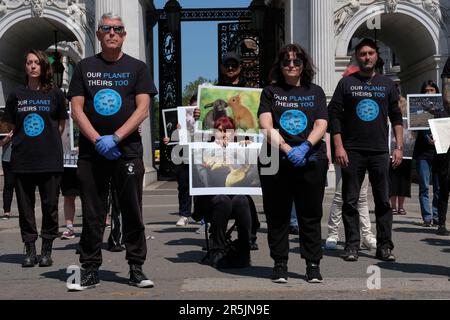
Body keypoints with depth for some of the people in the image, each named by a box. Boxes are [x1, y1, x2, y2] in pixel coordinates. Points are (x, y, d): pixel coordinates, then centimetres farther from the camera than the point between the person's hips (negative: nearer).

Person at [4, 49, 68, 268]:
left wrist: (49, 142, 8)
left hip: (50, 159, -2)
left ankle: (47, 250, 13)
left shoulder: (55, 94, 2)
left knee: (50, 205, 1)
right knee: (25, 206, 6)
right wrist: (21, 141, 8)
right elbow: (11, 125, 16)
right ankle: (30, 249, 16)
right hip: (22, 159, 2)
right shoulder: (17, 94, 7)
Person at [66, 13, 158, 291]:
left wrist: (114, 138, -14)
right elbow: (76, 109, 4)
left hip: (128, 150, -1)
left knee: (133, 213, 2)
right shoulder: (84, 67, 11)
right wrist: (98, 140, -10)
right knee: (92, 214, 4)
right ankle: (90, 270, 12)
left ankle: (137, 269, 11)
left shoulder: (137, 67, 7)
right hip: (91, 151, 1)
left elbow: (143, 109, -3)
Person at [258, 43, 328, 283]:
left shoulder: (315, 92, 14)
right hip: (276, 162, -1)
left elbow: (321, 125, 3)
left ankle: (313, 265, 13)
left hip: (311, 161, 1)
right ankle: (279, 264, 14)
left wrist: (304, 147, -15)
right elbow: (266, 127, -3)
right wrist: (288, 150, -17)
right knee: (277, 216, 4)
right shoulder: (270, 92, 9)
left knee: (310, 216, 4)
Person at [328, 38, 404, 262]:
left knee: (383, 201, 2)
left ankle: (384, 247, 9)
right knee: (350, 201, 1)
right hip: (352, 151, -1)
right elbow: (334, 115, 1)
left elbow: (396, 117, 12)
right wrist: (338, 147, -7)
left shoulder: (387, 84, 12)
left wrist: (399, 146, 4)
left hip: (380, 151, 2)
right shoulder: (346, 83, 5)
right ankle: (352, 246, 8)